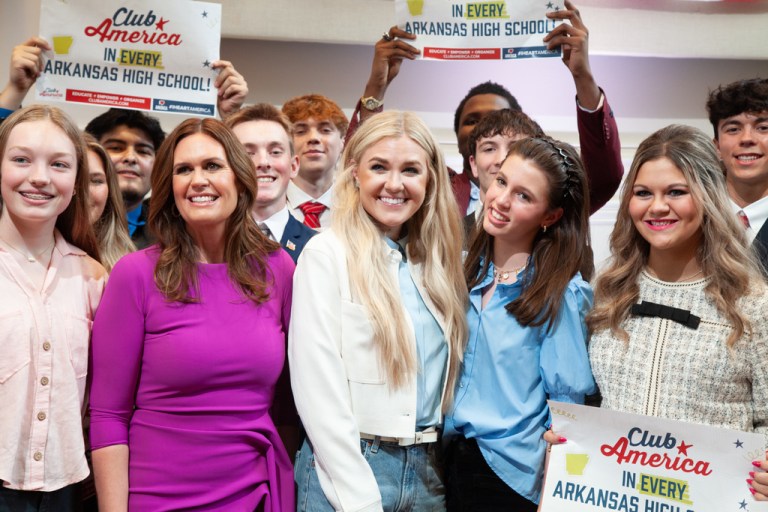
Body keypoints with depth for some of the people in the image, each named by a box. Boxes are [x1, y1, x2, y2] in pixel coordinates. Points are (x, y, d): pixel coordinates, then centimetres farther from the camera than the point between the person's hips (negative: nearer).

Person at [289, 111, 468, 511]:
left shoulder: (433, 260, 8)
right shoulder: (327, 253, -10)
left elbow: (440, 372, 12)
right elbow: (318, 391, -15)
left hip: (427, 469, 6)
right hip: (346, 470, -5)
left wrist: (433, 460, 3)